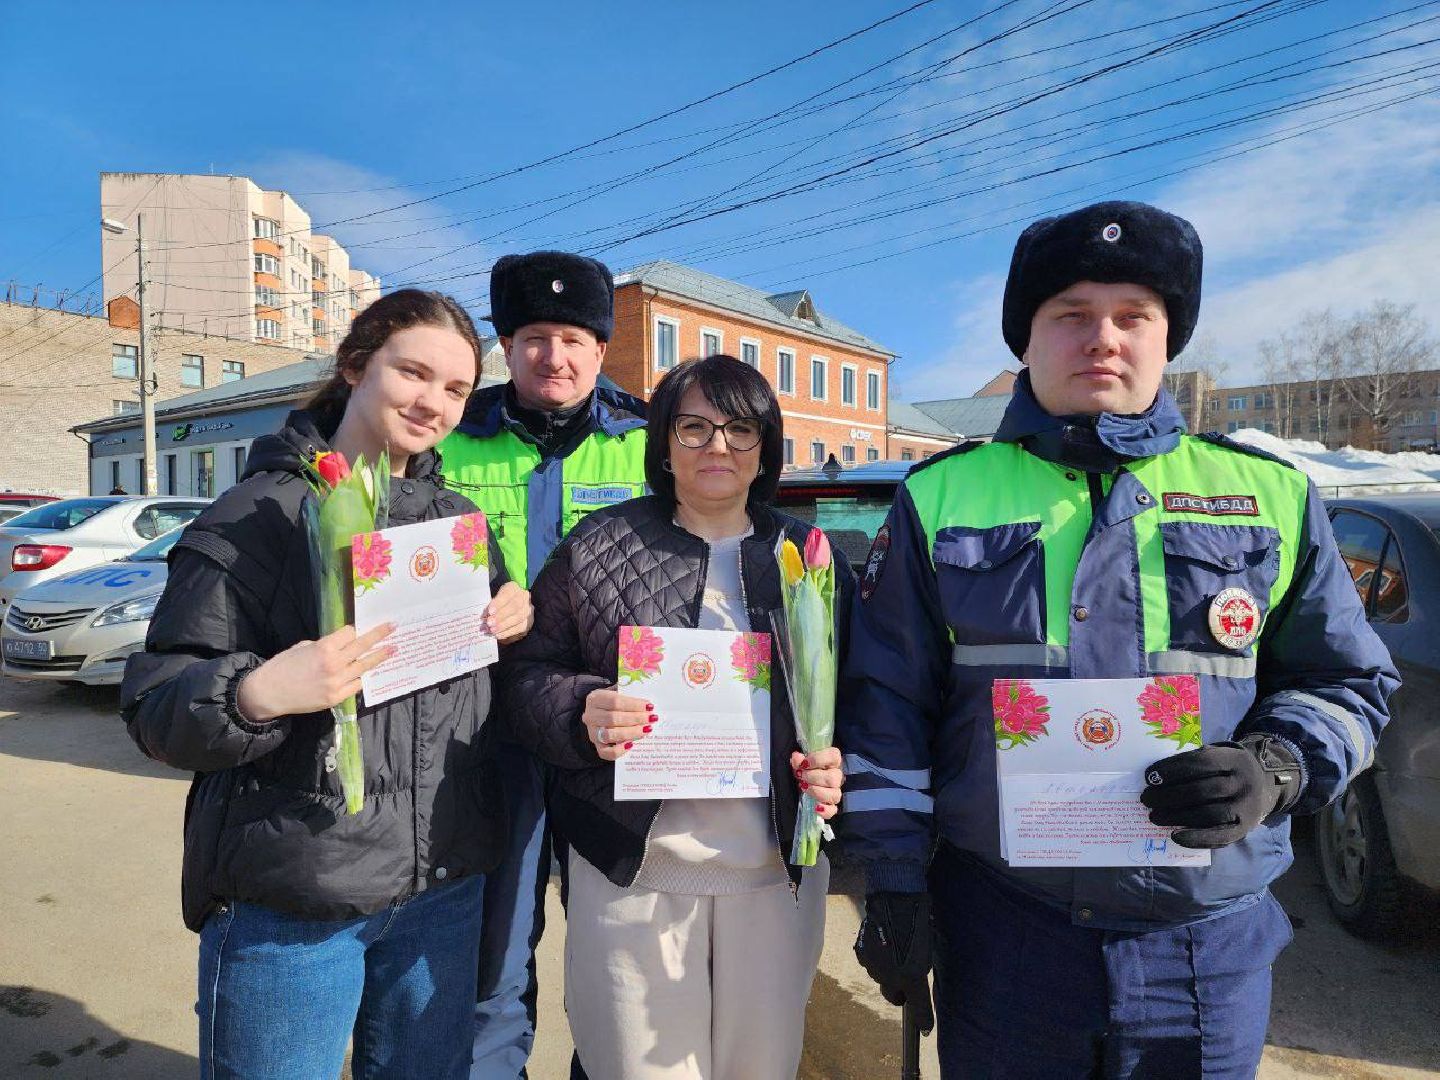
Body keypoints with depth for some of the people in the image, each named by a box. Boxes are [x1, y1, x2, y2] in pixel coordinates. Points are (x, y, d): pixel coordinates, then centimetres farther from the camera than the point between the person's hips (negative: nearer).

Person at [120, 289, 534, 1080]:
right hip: (290, 903, -5)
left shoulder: (458, 520, 9)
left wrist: (515, 622, -5)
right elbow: (155, 706, -11)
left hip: (444, 887, 6)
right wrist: (258, 694, -31)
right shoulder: (259, 513, -9)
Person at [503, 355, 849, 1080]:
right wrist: (583, 713, -19)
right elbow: (530, 677, 1)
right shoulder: (598, 548, 0)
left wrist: (837, 765, -8)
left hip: (779, 870, 2)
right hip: (632, 868, -2)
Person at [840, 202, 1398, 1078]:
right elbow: (887, 707, -1)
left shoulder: (1272, 496, 2)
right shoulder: (942, 497, -2)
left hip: (1214, 942, 2)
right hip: (998, 932, -1)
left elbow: (1348, 681, 10)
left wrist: (1279, 768, -10)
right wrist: (894, 880, -2)